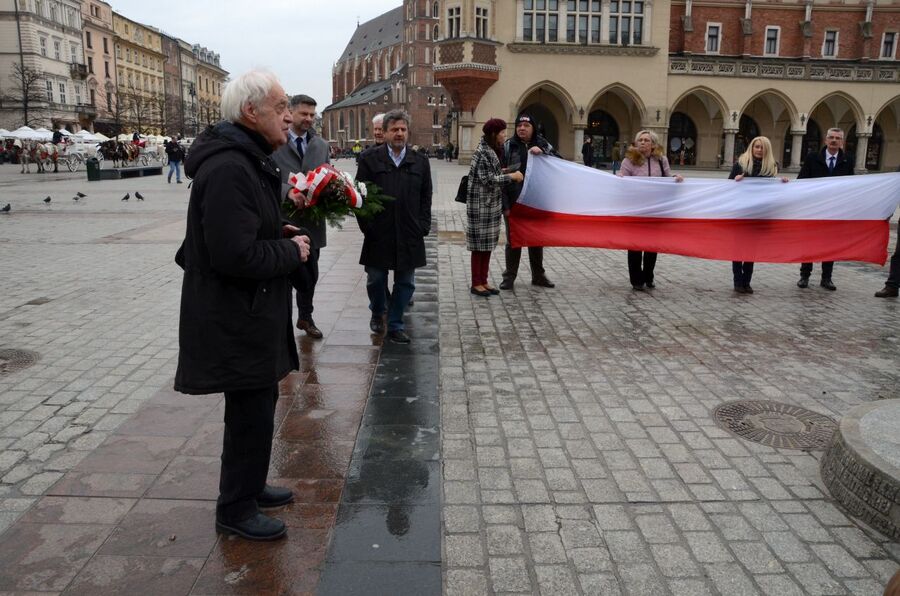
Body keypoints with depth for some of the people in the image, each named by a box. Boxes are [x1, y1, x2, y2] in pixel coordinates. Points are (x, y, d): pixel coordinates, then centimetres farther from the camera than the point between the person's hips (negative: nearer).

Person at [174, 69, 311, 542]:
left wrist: (281, 235, 6)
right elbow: (236, 255, -29)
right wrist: (291, 252, -15)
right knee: (250, 411, 3)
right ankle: (236, 510, 23)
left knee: (257, 403, 22)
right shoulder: (228, 169, -24)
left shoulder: (246, 160, 12)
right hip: (237, 318, -11)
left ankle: (248, 485, 41)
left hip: (250, 312, 11)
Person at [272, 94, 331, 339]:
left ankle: (305, 317, 32)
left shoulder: (321, 145, 12)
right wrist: (288, 191, -30)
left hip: (312, 219, 5)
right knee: (290, 273, -2)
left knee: (310, 274, 14)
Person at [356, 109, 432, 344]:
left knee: (406, 282, 6)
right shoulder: (369, 160, 1)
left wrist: (423, 226, 1)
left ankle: (395, 324, 20)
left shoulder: (420, 162, 8)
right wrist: (366, 225, -5)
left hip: (409, 235, 2)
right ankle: (377, 312, 37)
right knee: (376, 279, 9)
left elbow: (426, 198, 10)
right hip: (378, 234, -2)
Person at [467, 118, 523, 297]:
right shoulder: (482, 152, -16)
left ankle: (483, 281, 20)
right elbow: (487, 180, -19)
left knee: (488, 244, 12)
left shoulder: (494, 151, 13)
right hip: (481, 205, -9)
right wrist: (511, 176, -15)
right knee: (479, 244, -1)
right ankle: (476, 284, 8)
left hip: (492, 205, 9)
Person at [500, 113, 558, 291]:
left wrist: (542, 152, -18)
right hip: (514, 202, -3)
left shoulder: (542, 144, 6)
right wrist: (504, 204, -12)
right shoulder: (508, 146, -4)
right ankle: (509, 276, 18)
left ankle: (538, 275, 27)